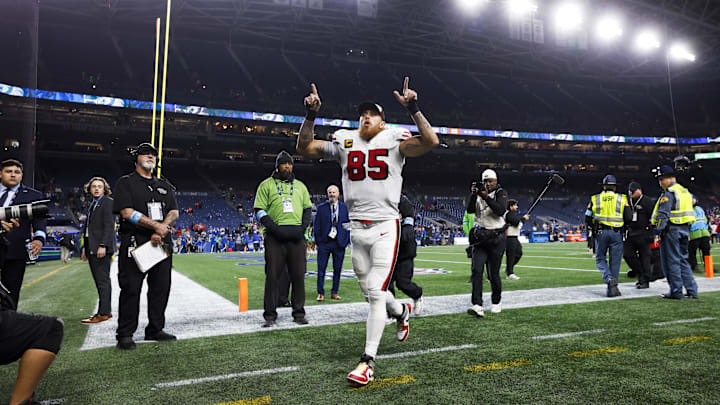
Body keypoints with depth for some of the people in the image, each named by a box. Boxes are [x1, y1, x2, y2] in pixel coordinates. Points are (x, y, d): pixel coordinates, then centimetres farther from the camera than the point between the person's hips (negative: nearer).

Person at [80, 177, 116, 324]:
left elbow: (109, 225, -14)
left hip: (102, 247, -9)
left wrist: (103, 245, -22)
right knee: (99, 281, 11)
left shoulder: (108, 201, -5)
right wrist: (85, 248, 19)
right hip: (92, 248, 9)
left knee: (103, 280, -9)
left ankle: (103, 313, -7)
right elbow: (88, 227, 23)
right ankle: (106, 311, 16)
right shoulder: (92, 204, 22)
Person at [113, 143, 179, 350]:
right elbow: (127, 212, -10)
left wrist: (161, 231, -9)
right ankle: (125, 334, 5)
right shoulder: (126, 183, 4)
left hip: (162, 243, 5)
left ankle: (155, 329, 18)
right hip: (135, 242, -5)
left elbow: (174, 212, 10)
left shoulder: (165, 185, 19)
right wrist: (156, 226, -15)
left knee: (161, 287, 7)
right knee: (131, 289, -4)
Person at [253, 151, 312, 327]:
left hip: (296, 236, 3)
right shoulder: (266, 185, 8)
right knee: (272, 276, -1)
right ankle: (270, 315, 9)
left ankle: (299, 313, 15)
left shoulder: (300, 186, 19)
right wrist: (275, 228, -12)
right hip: (275, 236, -3)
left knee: (298, 275, 4)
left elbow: (307, 209, 18)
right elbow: (260, 211, 2)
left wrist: (302, 227, -1)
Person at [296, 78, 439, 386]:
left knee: (376, 293, -9)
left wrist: (413, 109, -21)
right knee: (370, 291, 15)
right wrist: (311, 115, -3)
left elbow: (431, 142, -15)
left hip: (385, 227, -5)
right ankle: (402, 312, 47)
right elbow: (305, 147, 9)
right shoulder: (344, 142, 10)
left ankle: (368, 361, 0)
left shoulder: (394, 141, -1)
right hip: (357, 230, 5)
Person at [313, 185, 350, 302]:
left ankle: (334, 293, 17)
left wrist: (346, 240, 1)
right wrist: (318, 240, -1)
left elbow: (349, 224, 9)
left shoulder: (345, 207, 8)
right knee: (321, 268, -1)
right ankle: (320, 293, 8)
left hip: (339, 242, 1)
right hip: (324, 242, -1)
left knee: (337, 269, 5)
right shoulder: (321, 207, 5)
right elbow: (316, 225, 5)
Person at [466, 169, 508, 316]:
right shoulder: (479, 192, 10)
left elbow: (501, 211, -15)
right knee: (476, 270, -10)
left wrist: (486, 197, -24)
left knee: (493, 273, 4)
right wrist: (473, 195, -17)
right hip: (480, 237, 2)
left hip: (496, 238, -2)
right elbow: (470, 210, -3)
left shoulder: (501, 193, 1)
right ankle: (477, 306, -13)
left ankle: (496, 303, 24)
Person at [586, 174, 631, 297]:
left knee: (600, 259, 12)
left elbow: (588, 218, 4)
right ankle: (612, 290, 11)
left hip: (600, 233, 0)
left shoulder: (595, 199, 5)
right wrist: (621, 223, 17)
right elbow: (629, 217, -1)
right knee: (615, 262, 8)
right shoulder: (622, 199, 3)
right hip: (616, 233, 0)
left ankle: (610, 279, -14)